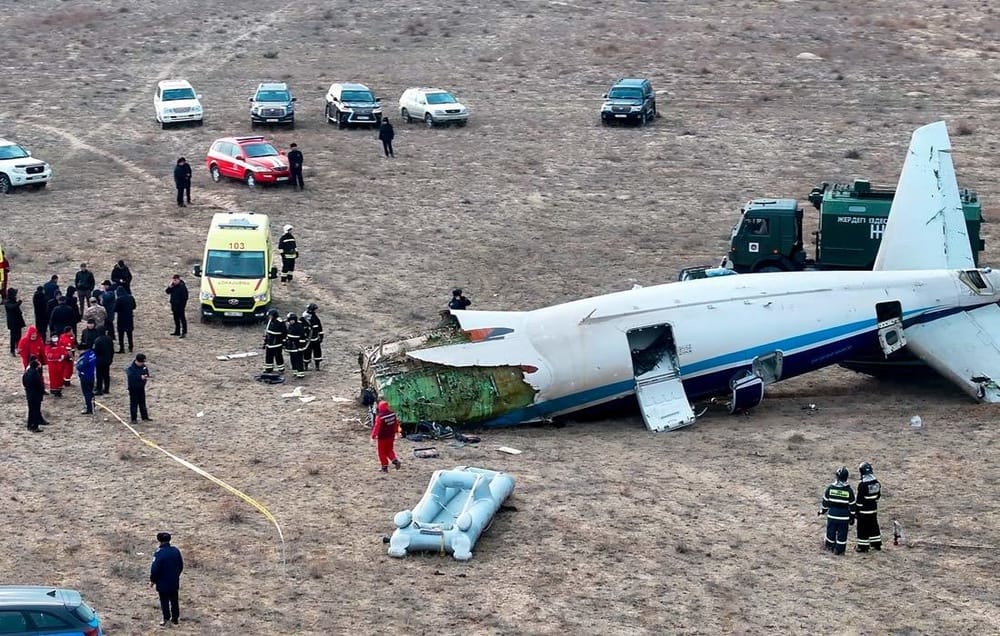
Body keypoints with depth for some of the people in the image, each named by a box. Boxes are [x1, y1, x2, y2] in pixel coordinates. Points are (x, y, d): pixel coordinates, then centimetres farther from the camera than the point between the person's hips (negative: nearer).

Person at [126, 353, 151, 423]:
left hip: (141, 388, 6)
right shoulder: (130, 368, -18)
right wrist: (140, 377, -37)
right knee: (134, 404, -1)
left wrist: (147, 378, -10)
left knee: (142, 403, 15)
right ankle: (133, 419, 5)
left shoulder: (144, 367, 3)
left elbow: (147, 374, 14)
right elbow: (131, 377, -31)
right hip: (133, 389, -6)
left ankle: (145, 417, 24)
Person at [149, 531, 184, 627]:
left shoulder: (159, 553, -21)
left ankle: (166, 620, 9)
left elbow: (155, 569, -20)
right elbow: (181, 566, 8)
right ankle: (175, 618, 26)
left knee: (164, 601, 6)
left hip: (163, 583, -5)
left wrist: (152, 580, -5)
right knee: (174, 600, 17)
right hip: (174, 582, 5)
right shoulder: (176, 551, -3)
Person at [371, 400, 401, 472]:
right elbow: (396, 423, 10)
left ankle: (384, 466, 12)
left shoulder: (380, 417, -23)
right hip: (391, 436, 6)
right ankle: (395, 460, 1)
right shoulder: (392, 414, -3)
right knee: (389, 450, 21)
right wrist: (396, 431, 26)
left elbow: (377, 427, -21)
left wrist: (373, 436, -13)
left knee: (382, 452, 8)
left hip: (382, 437, -6)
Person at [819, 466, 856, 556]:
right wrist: (852, 516, 6)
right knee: (842, 533, 6)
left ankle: (830, 547, 25)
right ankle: (839, 549, 8)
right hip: (844, 516, -2)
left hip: (832, 514, 2)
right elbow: (852, 505, -4)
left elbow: (825, 500, 4)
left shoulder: (830, 487, -6)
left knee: (831, 531, 15)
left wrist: (823, 510, 19)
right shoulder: (849, 490, -10)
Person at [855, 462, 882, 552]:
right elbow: (878, 495, 12)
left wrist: (857, 510, -8)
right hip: (873, 509, 7)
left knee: (863, 528, 2)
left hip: (864, 510, -7)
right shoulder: (876, 482, 2)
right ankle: (876, 544, 24)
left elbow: (860, 498, -17)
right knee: (874, 526, 17)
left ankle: (863, 546, 5)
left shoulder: (862, 484, -20)